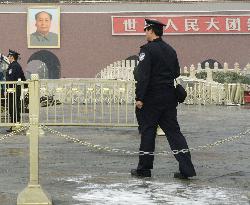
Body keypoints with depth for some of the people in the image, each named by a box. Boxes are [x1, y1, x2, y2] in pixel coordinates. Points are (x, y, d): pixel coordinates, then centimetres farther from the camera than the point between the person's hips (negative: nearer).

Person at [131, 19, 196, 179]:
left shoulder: (148, 49, -11)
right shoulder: (170, 50, 12)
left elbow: (143, 76, -18)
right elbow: (176, 74, 17)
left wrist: (139, 98, -17)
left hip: (151, 98, -6)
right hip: (169, 98, 6)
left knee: (147, 132, 3)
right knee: (174, 131, 6)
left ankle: (144, 169, 9)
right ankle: (186, 169, -1)